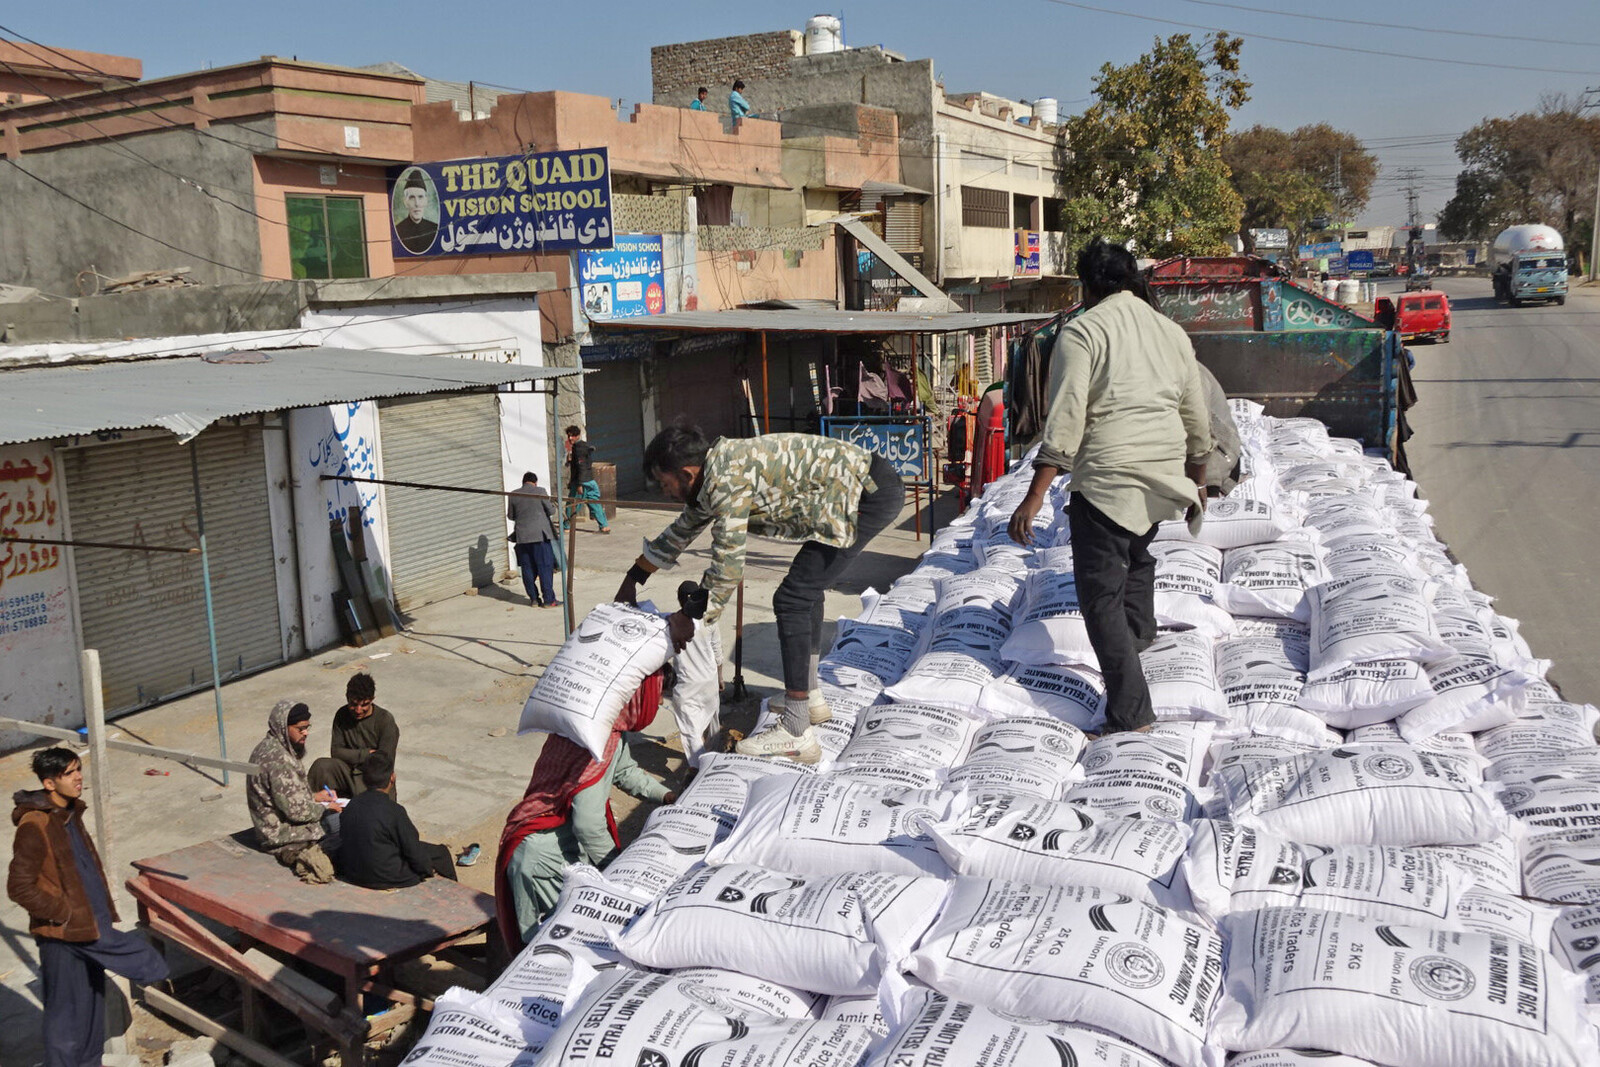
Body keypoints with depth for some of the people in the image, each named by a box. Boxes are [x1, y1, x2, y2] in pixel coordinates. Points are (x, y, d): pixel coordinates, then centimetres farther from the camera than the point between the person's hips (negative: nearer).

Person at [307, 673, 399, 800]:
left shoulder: (385, 720, -12)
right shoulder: (342, 715, 1)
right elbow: (335, 751, -3)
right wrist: (367, 754, -12)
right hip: (349, 772, 4)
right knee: (322, 766, -24)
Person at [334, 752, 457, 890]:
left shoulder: (351, 806, -5)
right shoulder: (394, 811, -24)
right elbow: (413, 851, -16)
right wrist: (428, 868, 4)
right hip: (384, 878, -7)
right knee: (441, 853, 11)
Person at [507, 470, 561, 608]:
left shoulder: (513, 495, 3)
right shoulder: (540, 491, -5)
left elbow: (510, 516, 11)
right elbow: (550, 510, -1)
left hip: (522, 536, 3)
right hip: (541, 534, -3)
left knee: (528, 568, 10)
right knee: (545, 567, 0)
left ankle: (533, 598, 15)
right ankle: (548, 599, 0)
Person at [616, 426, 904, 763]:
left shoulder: (727, 481, -17)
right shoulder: (717, 472, 14)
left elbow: (727, 569, -14)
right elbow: (683, 530, 30)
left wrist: (689, 617, 0)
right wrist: (634, 578, 38)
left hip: (871, 494, -11)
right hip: (871, 483, 11)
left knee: (791, 599, -12)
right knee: (807, 587, 23)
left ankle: (797, 734, -10)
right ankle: (811, 696, 34)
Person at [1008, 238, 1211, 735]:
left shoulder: (1082, 331, -7)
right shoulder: (1172, 331, 12)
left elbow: (1066, 419, -17)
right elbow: (1196, 421, 17)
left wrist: (1035, 496, -18)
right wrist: (1197, 484, 31)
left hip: (1107, 477, -7)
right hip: (1164, 476, 7)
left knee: (1102, 593, -2)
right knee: (1137, 551, 34)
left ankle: (1131, 717, -5)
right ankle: (1139, 634, 50)